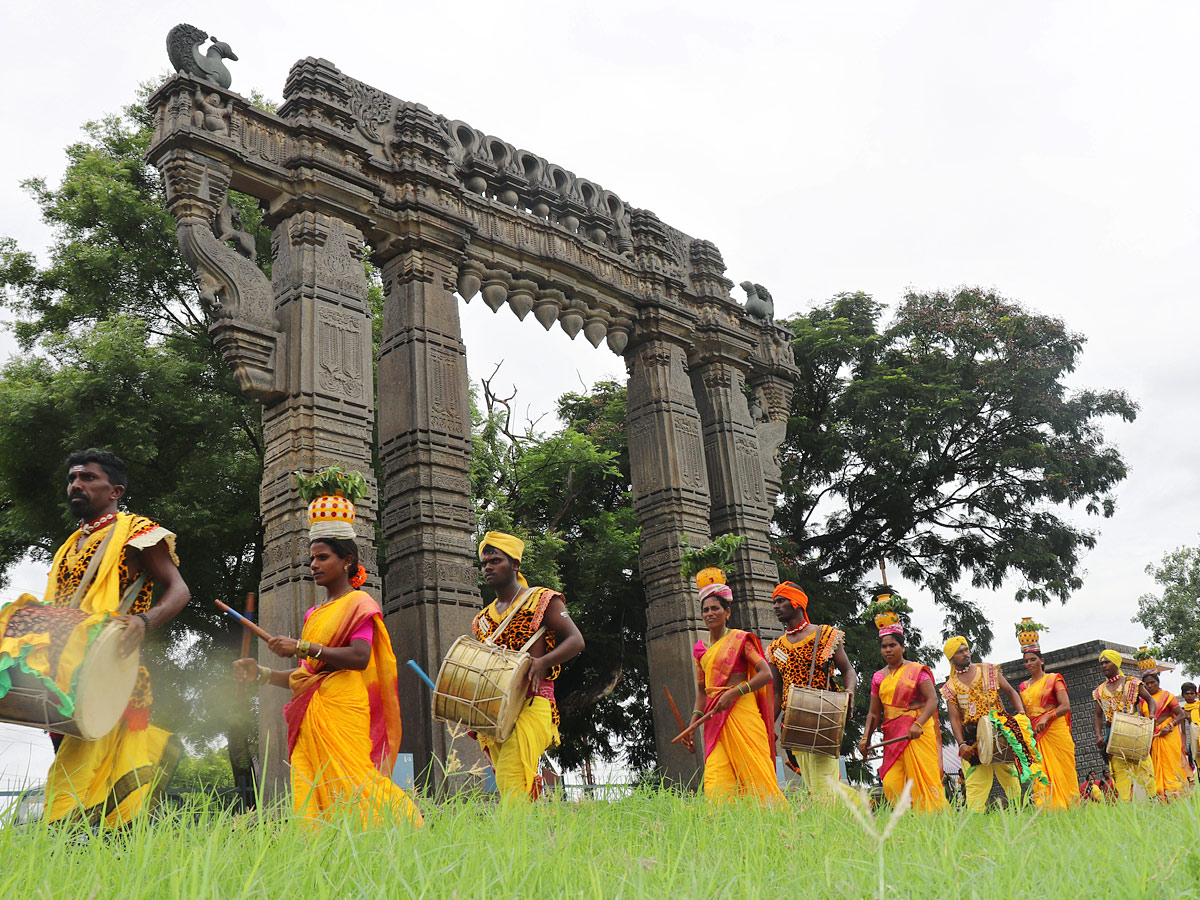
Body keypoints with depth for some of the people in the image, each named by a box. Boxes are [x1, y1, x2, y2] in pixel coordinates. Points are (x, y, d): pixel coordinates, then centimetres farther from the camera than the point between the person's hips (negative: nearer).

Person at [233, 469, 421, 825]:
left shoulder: (358, 604, 1)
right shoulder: (313, 614, 23)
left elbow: (359, 657, -15)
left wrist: (302, 647, -17)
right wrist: (262, 674, 10)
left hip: (343, 710, -7)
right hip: (311, 714, 7)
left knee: (347, 782, -16)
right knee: (310, 790, -2)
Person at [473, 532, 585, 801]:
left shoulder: (542, 600, 4)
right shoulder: (482, 619, 21)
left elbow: (576, 640, -5)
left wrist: (543, 661, -23)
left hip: (531, 704, -6)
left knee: (512, 781, -21)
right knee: (505, 787, 6)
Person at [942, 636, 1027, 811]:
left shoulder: (989, 670, 10)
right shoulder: (950, 687, 7)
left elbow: (1011, 692, 12)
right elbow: (955, 718, 2)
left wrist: (1021, 712, -6)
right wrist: (961, 744, -11)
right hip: (972, 739, 0)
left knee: (1008, 773, -2)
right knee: (975, 781, -7)